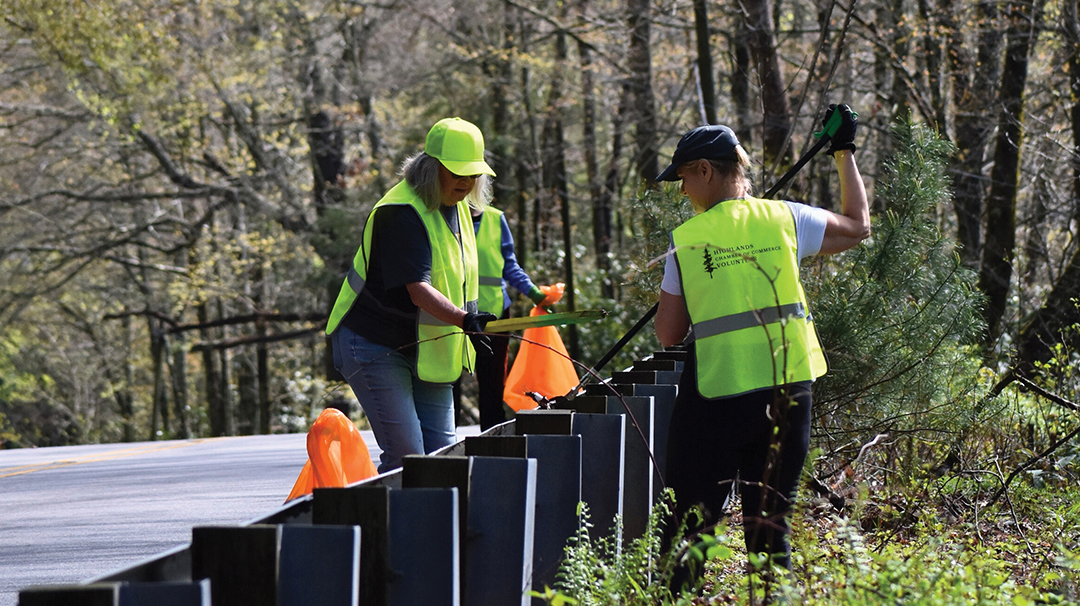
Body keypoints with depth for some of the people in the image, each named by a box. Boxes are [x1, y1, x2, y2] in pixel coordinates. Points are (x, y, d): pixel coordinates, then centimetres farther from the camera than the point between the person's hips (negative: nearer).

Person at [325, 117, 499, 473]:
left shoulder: (457, 207, 7)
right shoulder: (401, 213, -21)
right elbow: (417, 288, -33)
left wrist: (471, 324, 23)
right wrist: (464, 320, -45)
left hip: (427, 349, 9)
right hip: (376, 347, -9)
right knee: (405, 458, -17)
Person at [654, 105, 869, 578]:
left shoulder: (685, 241, -3)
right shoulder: (782, 219, 1)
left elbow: (668, 334, 1)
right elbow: (857, 225, 18)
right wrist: (845, 153, 27)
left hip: (714, 398, -2)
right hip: (786, 393, 2)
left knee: (693, 521, 5)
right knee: (770, 522, 10)